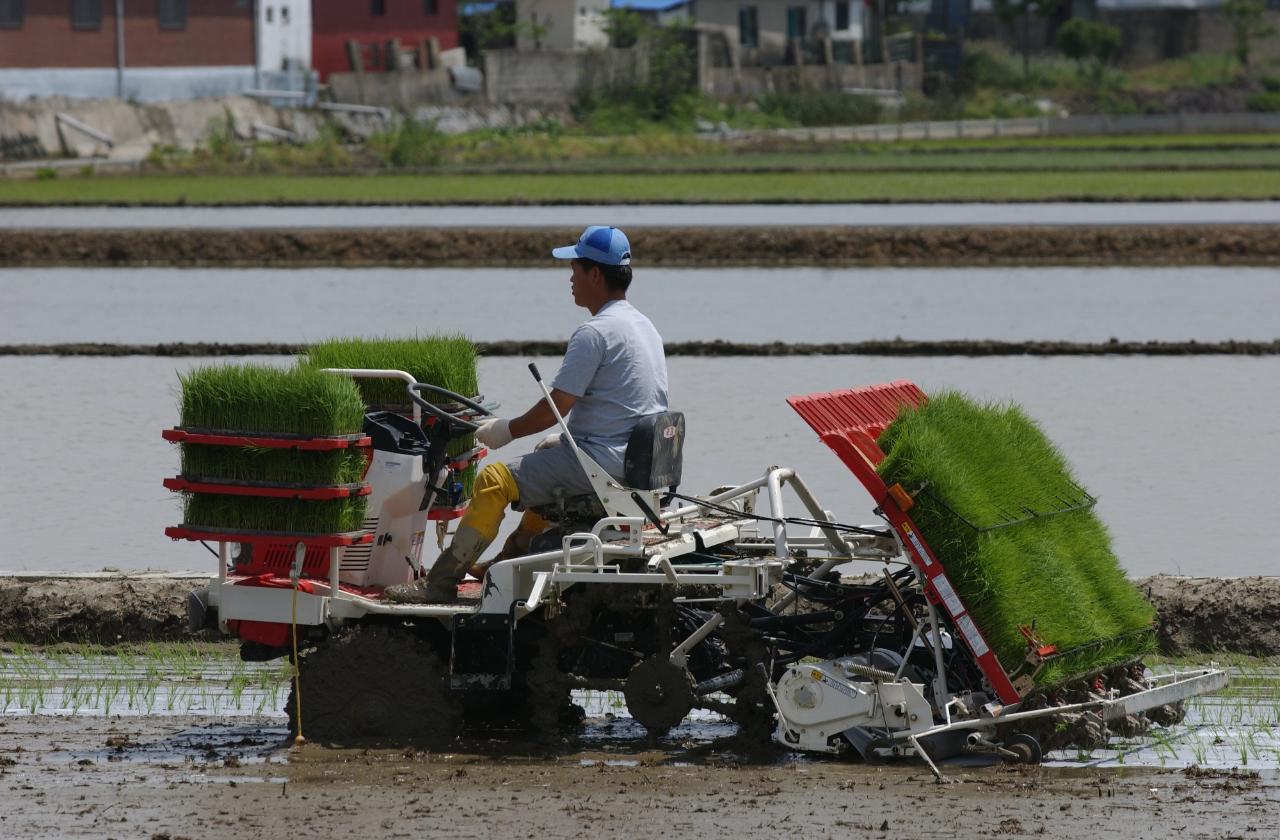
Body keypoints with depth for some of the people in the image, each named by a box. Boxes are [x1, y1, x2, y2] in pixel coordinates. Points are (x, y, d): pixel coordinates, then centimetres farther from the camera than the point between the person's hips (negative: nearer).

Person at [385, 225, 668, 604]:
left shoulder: (594, 333, -17)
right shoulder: (644, 327, 14)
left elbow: (555, 408, -17)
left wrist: (506, 430, -1)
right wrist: (565, 439, 19)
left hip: (603, 460, -10)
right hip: (641, 462, 10)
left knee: (495, 480, -11)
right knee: (545, 462, 36)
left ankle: (440, 582, -10)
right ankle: (513, 558, 41)